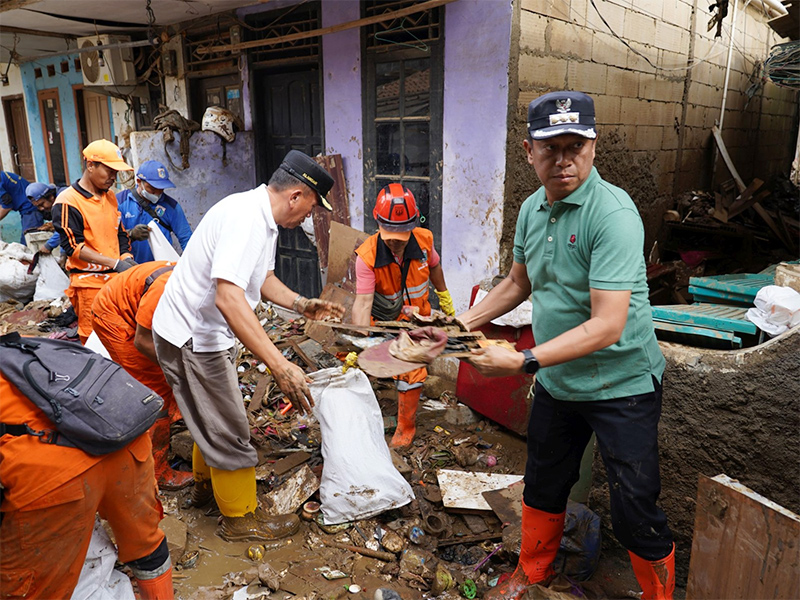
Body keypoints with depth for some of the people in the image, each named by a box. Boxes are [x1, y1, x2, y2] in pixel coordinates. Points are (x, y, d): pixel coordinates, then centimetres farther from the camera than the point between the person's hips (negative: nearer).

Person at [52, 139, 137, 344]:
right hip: (89, 283, -6)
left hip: (117, 280, 6)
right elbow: (73, 246, -14)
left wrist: (126, 257, 2)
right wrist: (115, 263, -20)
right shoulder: (68, 201, -8)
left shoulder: (110, 196, 13)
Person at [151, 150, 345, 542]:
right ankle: (240, 518, 23)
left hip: (205, 333, 10)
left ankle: (206, 484, 49)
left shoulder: (263, 219, 5)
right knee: (228, 432, 3)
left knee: (214, 418, 27)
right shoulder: (246, 217, -29)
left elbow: (261, 277, 20)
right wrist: (280, 366, -45)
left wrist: (301, 305, 8)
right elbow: (229, 298, -40)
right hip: (191, 338, -10)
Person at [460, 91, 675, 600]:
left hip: (622, 386, -7)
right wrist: (461, 324, 12)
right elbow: (518, 283, 17)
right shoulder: (532, 209, 0)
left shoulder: (613, 213, -24)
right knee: (543, 487, 23)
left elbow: (607, 327, -29)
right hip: (556, 382, 7)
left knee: (636, 513, 4)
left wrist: (523, 362, -30)